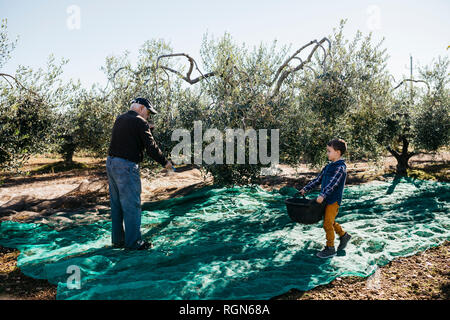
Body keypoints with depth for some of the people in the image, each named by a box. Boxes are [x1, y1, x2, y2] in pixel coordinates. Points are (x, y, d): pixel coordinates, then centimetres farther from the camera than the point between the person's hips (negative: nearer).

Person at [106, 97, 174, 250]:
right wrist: (165, 162, -1)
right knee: (132, 205, -1)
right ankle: (134, 242, 6)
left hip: (111, 163, 9)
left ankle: (118, 239, 24)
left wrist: (148, 129, 17)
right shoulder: (140, 122, -9)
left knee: (116, 204, 15)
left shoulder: (119, 119, 16)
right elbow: (151, 147, -12)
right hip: (126, 166, -9)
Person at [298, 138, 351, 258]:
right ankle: (343, 235, 39)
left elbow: (333, 183, -27)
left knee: (327, 223, -3)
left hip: (334, 200, -8)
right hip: (326, 199, 8)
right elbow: (318, 179, 16)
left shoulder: (341, 167, -15)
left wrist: (323, 195, -37)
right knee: (329, 221, 18)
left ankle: (330, 248, 11)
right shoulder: (329, 166, 12)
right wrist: (306, 189, 13)